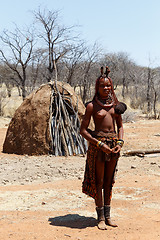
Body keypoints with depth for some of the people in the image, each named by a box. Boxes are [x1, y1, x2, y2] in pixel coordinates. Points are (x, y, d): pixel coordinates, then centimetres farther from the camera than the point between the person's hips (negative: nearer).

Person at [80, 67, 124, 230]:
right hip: (98, 144, -5)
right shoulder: (92, 106, -6)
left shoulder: (115, 104, 8)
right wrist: (100, 144, -15)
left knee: (109, 181, 12)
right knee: (98, 181, 3)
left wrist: (120, 142, -1)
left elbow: (120, 126, 16)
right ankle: (100, 217, 13)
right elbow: (83, 130, -8)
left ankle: (107, 215, 22)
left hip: (113, 143, 5)